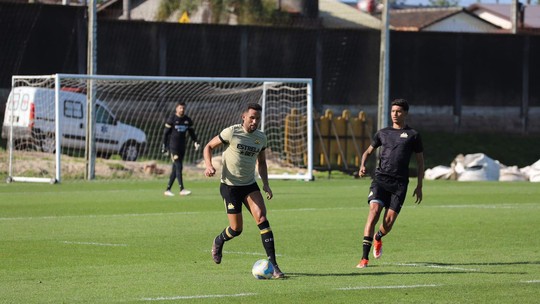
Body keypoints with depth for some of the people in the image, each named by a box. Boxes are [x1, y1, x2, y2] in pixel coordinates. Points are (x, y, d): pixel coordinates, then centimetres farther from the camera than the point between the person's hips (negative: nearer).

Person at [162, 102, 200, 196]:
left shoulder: (187, 120, 9)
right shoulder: (171, 119, -6)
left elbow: (191, 132, 16)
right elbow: (166, 133, -4)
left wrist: (195, 142, -1)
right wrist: (164, 146, -6)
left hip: (182, 146, 6)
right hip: (173, 145, -6)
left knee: (175, 169, 6)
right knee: (178, 167, -14)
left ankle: (168, 189, 13)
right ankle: (182, 189, -19)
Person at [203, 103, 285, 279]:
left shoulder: (261, 138, 4)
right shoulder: (231, 132, -11)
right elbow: (209, 147, -2)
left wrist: (265, 184, 8)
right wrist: (209, 166, -19)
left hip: (250, 185, 4)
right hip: (229, 185, -4)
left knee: (261, 218, -16)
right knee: (236, 229, -3)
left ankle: (273, 264, -17)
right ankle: (218, 242, 34)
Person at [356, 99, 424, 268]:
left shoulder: (413, 135, 8)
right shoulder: (383, 133, 15)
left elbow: (420, 161, 13)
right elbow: (368, 151, 24)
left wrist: (419, 186, 8)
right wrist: (362, 165, 2)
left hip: (400, 183, -1)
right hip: (381, 178, 1)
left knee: (389, 221, -7)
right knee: (374, 211, -19)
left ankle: (378, 238, 33)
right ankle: (365, 258, -19)